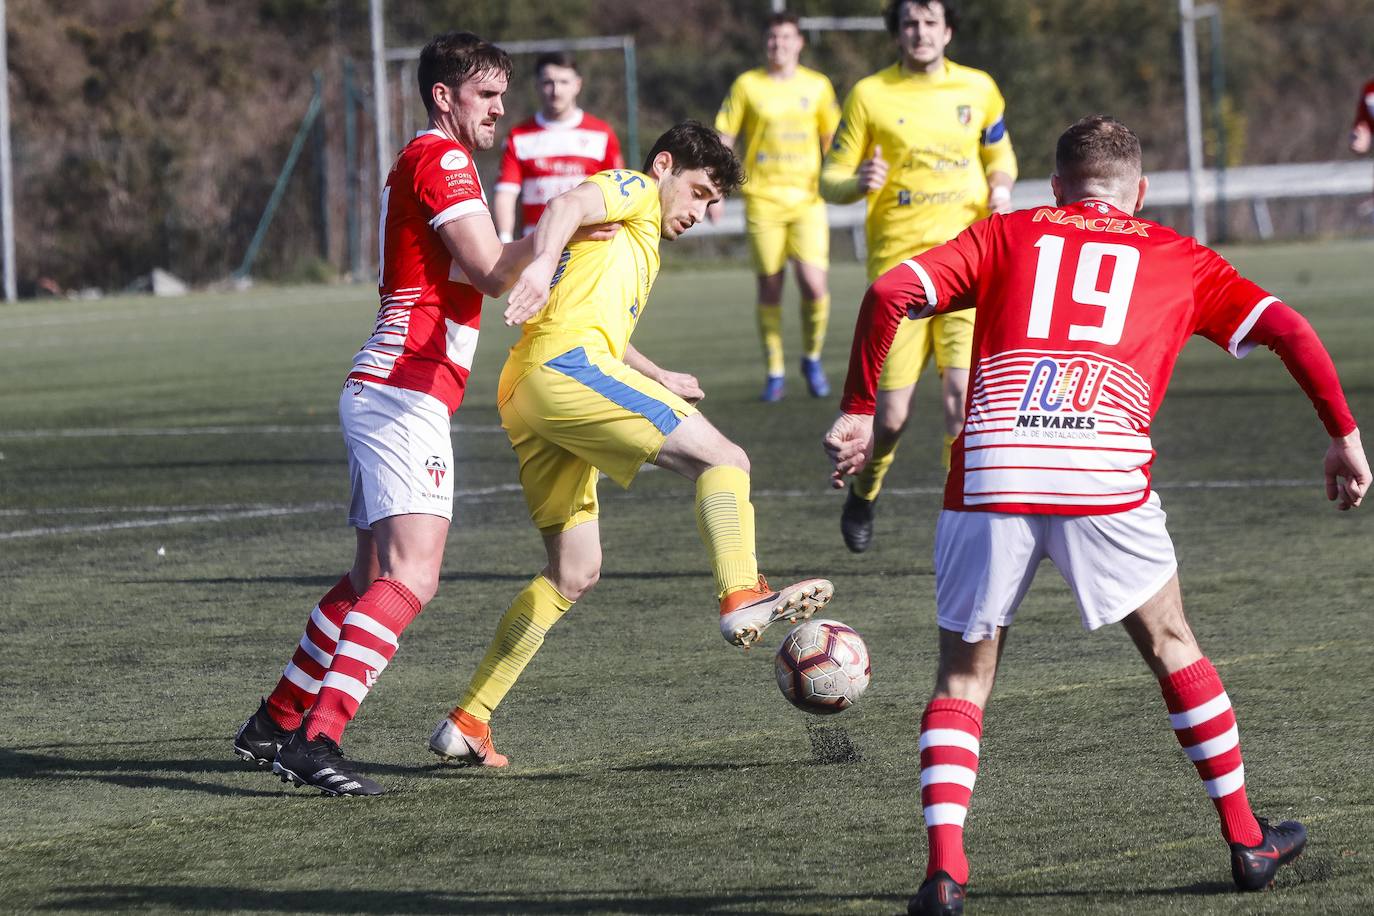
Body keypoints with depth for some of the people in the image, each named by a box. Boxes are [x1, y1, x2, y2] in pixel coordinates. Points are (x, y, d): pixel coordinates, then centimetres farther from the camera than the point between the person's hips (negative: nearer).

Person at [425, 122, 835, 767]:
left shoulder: (641, 244, 36)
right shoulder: (633, 191, 8)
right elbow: (568, 205, -15)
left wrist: (659, 379, 59)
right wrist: (543, 263, -35)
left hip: (523, 399, 10)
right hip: (565, 366, -10)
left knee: (574, 573, 10)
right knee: (723, 459, -13)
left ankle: (466, 724, 7)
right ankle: (742, 597, -32)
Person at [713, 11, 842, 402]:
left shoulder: (817, 86, 6)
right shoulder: (747, 85, 2)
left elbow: (830, 139, 16)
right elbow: (723, 139, 4)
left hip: (807, 199, 0)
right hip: (762, 199, 0)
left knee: (815, 284, -12)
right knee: (769, 287, 0)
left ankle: (812, 358, 12)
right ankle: (774, 373, 11)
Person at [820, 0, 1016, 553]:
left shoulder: (978, 89, 7)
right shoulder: (870, 95, 0)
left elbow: (999, 153, 25)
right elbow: (830, 180, 2)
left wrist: (1001, 187, 3)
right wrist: (858, 183, -21)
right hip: (898, 264, -1)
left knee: (962, 393, -16)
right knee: (891, 416, -3)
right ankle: (864, 494, 30)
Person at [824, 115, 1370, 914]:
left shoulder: (1007, 235, 22)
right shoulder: (1177, 258, 22)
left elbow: (891, 293, 8)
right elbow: (1285, 329, 12)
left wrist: (858, 410, 13)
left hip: (989, 479, 0)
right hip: (1108, 480, 0)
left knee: (965, 674, 13)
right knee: (1170, 643, 22)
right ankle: (1247, 840, 26)